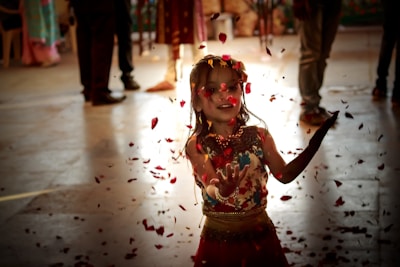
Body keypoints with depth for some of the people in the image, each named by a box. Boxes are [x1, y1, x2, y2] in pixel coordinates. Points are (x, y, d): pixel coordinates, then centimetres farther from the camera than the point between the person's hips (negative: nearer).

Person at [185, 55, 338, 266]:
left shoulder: (258, 136, -2)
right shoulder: (197, 145, -11)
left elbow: (284, 174, -2)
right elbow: (211, 191, -21)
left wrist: (315, 142, -11)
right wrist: (223, 190, -45)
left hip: (260, 235, 3)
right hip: (219, 240, -3)